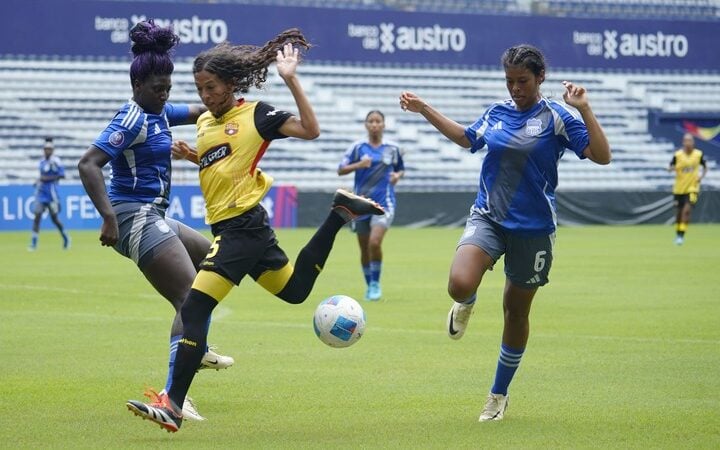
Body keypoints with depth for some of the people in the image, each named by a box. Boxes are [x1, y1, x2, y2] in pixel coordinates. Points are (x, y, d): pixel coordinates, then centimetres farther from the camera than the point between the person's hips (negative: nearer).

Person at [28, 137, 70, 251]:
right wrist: (39, 181, 7)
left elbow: (61, 175, -16)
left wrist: (46, 178, -19)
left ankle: (66, 238, 24)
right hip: (41, 192, 6)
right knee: (37, 216, -4)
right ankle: (33, 243, -6)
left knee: (54, 218, 1)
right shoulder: (42, 162, 12)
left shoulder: (55, 161, -10)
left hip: (51, 193, -6)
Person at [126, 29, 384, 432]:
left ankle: (173, 405, -17)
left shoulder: (255, 115, -7)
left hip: (243, 226, -10)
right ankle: (339, 214, 32)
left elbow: (310, 130, -15)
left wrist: (291, 80, -20)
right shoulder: (204, 122, 15)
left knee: (195, 309, -16)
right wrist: (191, 156, 10)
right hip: (231, 228, 10)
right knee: (294, 290, 24)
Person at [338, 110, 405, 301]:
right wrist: (358, 165, -18)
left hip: (384, 204, -1)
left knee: (375, 242, -21)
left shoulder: (392, 148, 4)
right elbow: (341, 170, -1)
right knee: (364, 248, 7)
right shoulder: (358, 147, 1)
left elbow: (400, 169, 18)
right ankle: (369, 285, 26)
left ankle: (376, 283, -4)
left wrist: (397, 175, -4)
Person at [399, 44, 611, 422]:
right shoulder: (496, 113, 5)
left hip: (533, 229, -2)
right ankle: (466, 305, 16)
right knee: (460, 285, -25)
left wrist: (584, 110, -24)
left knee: (516, 310, 10)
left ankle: (499, 394, 27)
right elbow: (466, 138, 26)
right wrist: (425, 110, 25)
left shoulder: (556, 117, -7)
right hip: (488, 217, 2)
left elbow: (601, 156, -15)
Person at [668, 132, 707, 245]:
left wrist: (701, 176, -6)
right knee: (678, 213, 8)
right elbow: (670, 168, -2)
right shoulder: (677, 155, -8)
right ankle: (677, 234, 30)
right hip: (679, 188, 1)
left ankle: (681, 235, -12)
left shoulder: (699, 154, -4)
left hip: (692, 187, -1)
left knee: (687, 210, -18)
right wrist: (672, 168, -26)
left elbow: (705, 167, 12)